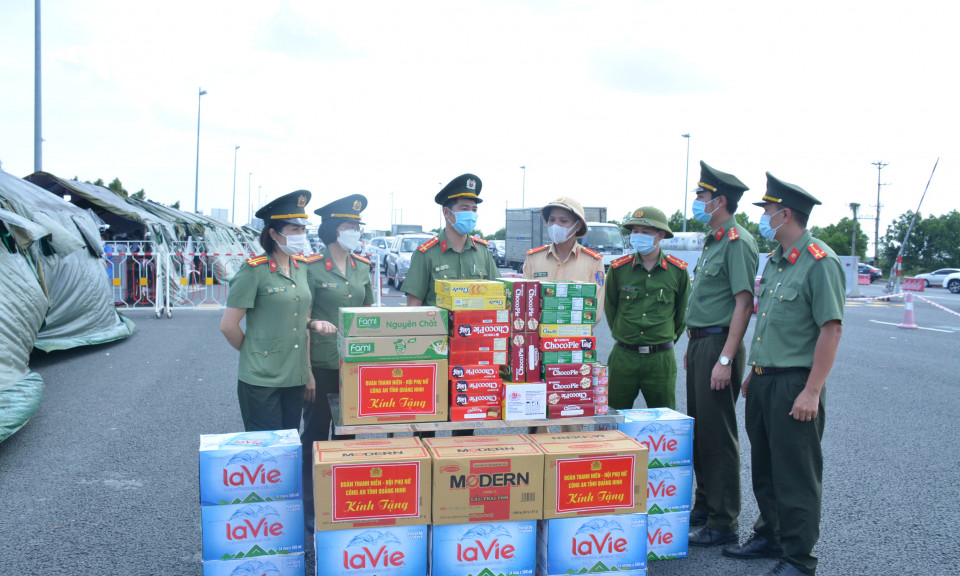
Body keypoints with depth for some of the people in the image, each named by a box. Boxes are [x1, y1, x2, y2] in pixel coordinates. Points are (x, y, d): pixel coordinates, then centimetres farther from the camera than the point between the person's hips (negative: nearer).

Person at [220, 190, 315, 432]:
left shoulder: (302, 267, 8)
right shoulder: (254, 270, -11)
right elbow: (228, 326, -10)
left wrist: (308, 372, 11)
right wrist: (255, 353, 4)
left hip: (295, 379, 6)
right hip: (261, 381, -6)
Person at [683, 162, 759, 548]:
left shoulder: (737, 241, -14)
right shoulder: (713, 241, 17)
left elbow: (744, 303, -20)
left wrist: (725, 359, -24)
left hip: (719, 344, -10)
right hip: (700, 343, 10)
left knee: (717, 434, -3)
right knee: (698, 429, 15)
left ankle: (723, 523, 6)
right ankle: (704, 506, 28)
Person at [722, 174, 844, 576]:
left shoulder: (820, 262, -14)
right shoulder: (775, 260, 13)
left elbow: (831, 330, -18)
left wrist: (811, 392, -21)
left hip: (795, 384, -9)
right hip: (763, 381, 9)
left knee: (796, 476, 1)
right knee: (764, 467, 19)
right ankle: (769, 537, 35)